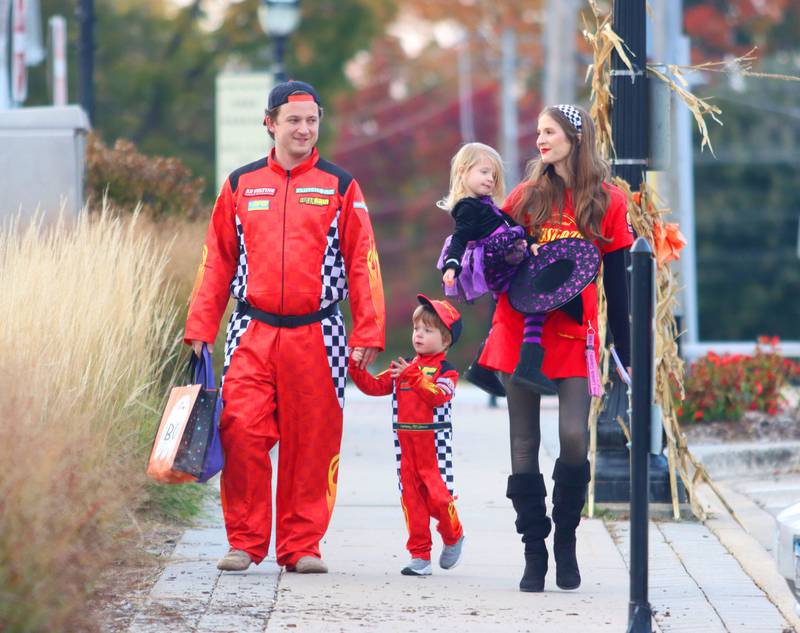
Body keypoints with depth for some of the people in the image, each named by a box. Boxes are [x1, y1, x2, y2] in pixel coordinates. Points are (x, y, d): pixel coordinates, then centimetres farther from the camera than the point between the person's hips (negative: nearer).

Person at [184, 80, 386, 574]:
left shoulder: (340, 186, 6)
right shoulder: (241, 185, 10)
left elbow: (362, 261, 4)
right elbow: (217, 261, 14)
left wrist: (369, 332, -2)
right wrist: (201, 329, 8)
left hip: (316, 335, -1)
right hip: (252, 333, 1)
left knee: (312, 443, 1)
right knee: (241, 433, -9)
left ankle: (302, 545, 10)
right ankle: (245, 542, 2)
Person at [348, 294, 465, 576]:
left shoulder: (445, 371, -2)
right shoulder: (402, 368, 14)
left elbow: (438, 396, -20)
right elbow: (375, 386, 9)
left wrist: (414, 376, -25)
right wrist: (357, 368, -6)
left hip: (434, 443, -5)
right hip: (405, 443, 5)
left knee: (438, 495, -5)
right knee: (411, 496, 3)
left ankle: (453, 537, 24)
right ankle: (420, 555, 8)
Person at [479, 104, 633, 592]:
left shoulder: (608, 202, 4)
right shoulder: (528, 195, 9)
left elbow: (617, 281, 5)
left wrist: (624, 350, 4)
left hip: (574, 334, -2)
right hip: (519, 331, 2)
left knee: (575, 438, -16)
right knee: (524, 444, 1)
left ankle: (566, 540, 4)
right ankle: (534, 553, 8)